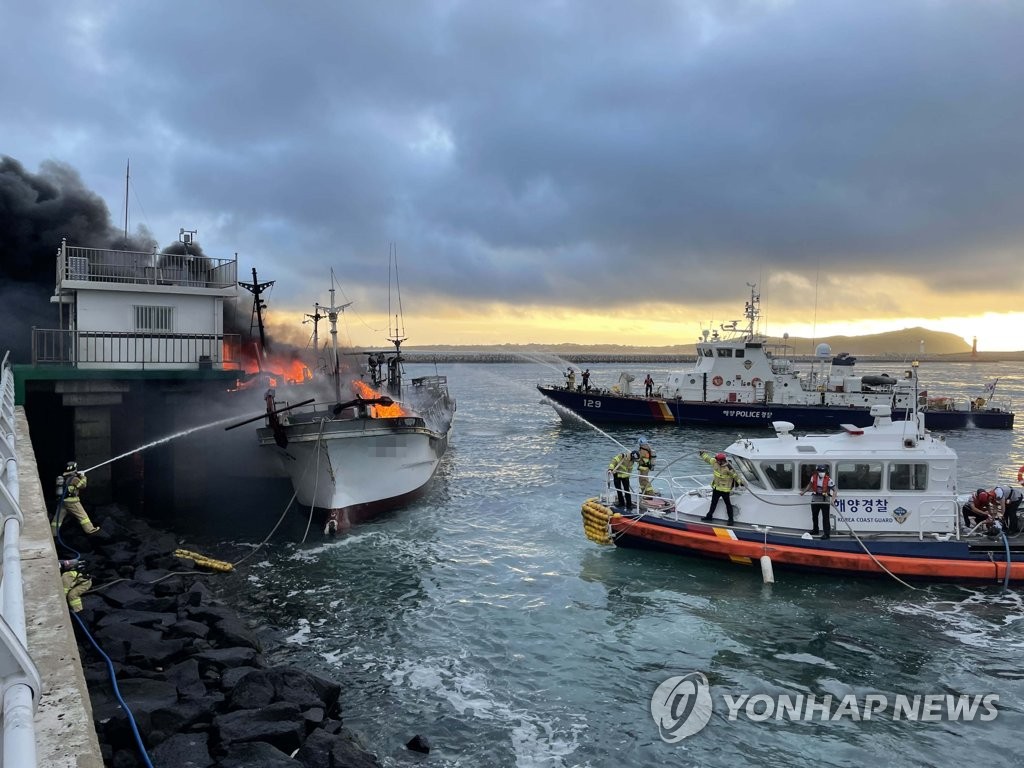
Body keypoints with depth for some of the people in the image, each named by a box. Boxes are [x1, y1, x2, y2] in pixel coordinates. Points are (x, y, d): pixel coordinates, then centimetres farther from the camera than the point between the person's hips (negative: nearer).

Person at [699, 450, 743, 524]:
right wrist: (703, 453, 19)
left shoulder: (728, 468, -27)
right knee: (713, 502, 21)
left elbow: (735, 475, -19)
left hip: (725, 489, -7)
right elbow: (708, 458, 8)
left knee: (728, 504, 6)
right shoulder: (715, 462, -8)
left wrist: (740, 482, -16)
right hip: (716, 487, 7)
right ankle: (709, 515, 34)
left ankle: (731, 519, 16)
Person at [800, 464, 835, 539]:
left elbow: (834, 491, -17)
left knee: (825, 517, -7)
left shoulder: (829, 480, -18)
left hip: (825, 500, -5)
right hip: (815, 499, 5)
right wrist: (803, 492, 18)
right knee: (814, 516, 17)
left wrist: (832, 500, -30)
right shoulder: (813, 477, -5)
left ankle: (827, 533, -1)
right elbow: (810, 485, 16)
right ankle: (815, 530, 34)